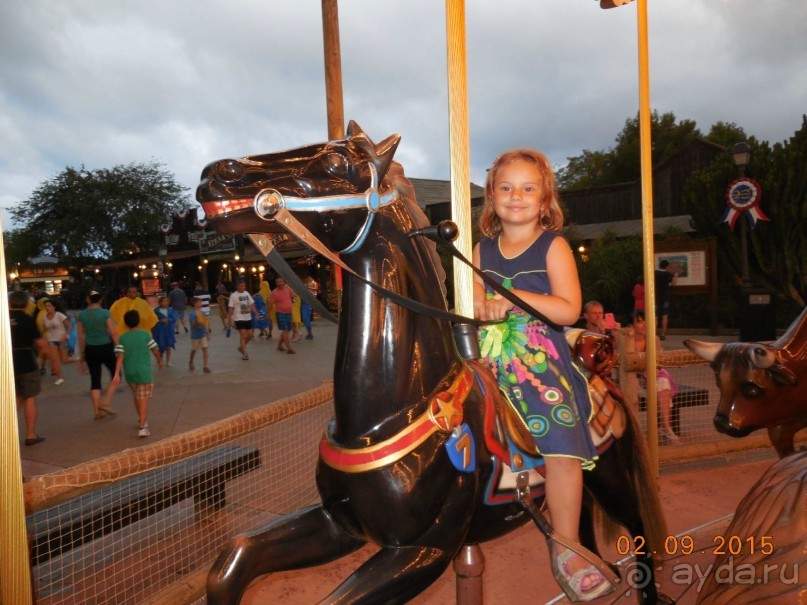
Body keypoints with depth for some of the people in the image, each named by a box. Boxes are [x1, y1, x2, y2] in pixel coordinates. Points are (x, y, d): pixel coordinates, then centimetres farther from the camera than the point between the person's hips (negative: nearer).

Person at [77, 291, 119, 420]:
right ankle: (105, 403, 1)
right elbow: (114, 333, -11)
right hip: (106, 348, -4)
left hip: (90, 350, 4)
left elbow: (81, 337, 7)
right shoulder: (105, 313, -10)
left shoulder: (82, 315, 2)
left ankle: (97, 411, 12)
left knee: (95, 380, 11)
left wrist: (81, 355, 15)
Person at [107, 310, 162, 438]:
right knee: (144, 400, 0)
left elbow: (120, 357, -10)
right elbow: (155, 350, -1)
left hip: (130, 373, 3)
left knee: (136, 397, 22)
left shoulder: (122, 338, -2)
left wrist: (117, 374, -11)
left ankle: (141, 421, 38)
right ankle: (142, 427, -10)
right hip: (144, 372, -3)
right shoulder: (145, 334, -6)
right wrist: (160, 361, 17)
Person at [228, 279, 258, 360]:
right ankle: (244, 354, 1)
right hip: (239, 319, -6)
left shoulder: (247, 293, 8)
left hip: (248, 318, 6)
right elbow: (230, 309, -7)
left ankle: (241, 347, 31)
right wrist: (229, 320, -10)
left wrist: (256, 313, -1)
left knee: (250, 335, 8)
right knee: (243, 336, -8)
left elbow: (251, 305, 11)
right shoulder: (233, 295, -8)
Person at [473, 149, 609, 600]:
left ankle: (568, 549, 3)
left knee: (562, 445, -16)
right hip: (489, 357, 4)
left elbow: (569, 310, -6)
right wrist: (482, 307, -10)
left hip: (540, 356, -4)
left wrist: (518, 297, -17)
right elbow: (473, 301, 14)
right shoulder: (483, 250, 14)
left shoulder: (553, 246, 2)